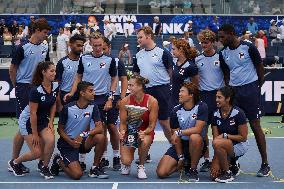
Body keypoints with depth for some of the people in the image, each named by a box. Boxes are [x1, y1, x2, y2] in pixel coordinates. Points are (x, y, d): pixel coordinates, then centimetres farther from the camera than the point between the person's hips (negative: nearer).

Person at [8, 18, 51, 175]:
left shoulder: (44, 48, 10)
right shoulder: (23, 48, -9)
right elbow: (12, 69, -3)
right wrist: (17, 86, 4)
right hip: (24, 89, -6)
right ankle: (14, 161, 5)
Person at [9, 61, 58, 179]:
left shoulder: (55, 87, -9)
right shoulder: (36, 90, -27)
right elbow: (33, 113, -23)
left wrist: (51, 121, -4)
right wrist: (35, 134, -19)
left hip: (43, 120, 5)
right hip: (28, 121, -5)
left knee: (50, 140, -23)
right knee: (37, 153, -9)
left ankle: (44, 167, 0)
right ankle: (14, 163, 19)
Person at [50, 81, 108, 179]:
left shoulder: (93, 107, -5)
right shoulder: (68, 108, -14)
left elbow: (100, 128, -13)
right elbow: (60, 129, -5)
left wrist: (84, 135, -29)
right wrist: (70, 142, -22)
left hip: (82, 141, 4)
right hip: (67, 143, -4)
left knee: (100, 137, -26)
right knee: (77, 174, -21)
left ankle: (95, 168, -7)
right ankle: (59, 161, 11)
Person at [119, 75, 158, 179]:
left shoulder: (152, 101, -16)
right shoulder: (125, 101, -12)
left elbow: (152, 125, -12)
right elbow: (123, 123, -5)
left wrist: (144, 133, -32)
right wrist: (122, 132, -26)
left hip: (146, 132, -1)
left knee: (144, 141, -39)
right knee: (126, 161, -22)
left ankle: (141, 166, -7)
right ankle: (126, 164, 22)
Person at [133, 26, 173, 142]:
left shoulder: (162, 53, -5)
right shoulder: (138, 55, 13)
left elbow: (172, 72, -4)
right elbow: (136, 74, 20)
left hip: (161, 90, -5)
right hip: (144, 91, 5)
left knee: (164, 121, -1)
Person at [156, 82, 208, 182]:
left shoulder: (201, 107, -11)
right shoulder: (176, 111, -3)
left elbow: (198, 129, -22)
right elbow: (175, 135, -5)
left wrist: (179, 132, -23)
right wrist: (180, 157, -9)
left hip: (197, 144, -3)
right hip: (180, 144, 3)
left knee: (195, 137, -40)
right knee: (161, 172, -12)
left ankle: (193, 170, -17)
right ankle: (184, 163, 18)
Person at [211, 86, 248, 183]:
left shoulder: (238, 113, -17)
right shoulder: (216, 115, -2)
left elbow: (243, 137, -14)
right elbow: (215, 137, -3)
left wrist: (225, 135, -20)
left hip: (239, 146, -5)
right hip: (223, 147, 5)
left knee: (217, 143, -35)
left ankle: (228, 173, -16)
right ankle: (232, 164, 19)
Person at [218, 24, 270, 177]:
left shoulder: (248, 48, -9)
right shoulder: (223, 53, 7)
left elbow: (260, 68, 0)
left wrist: (258, 88, 4)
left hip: (250, 90, -5)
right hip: (233, 91, 5)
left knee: (255, 126, -4)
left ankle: (265, 164, 2)